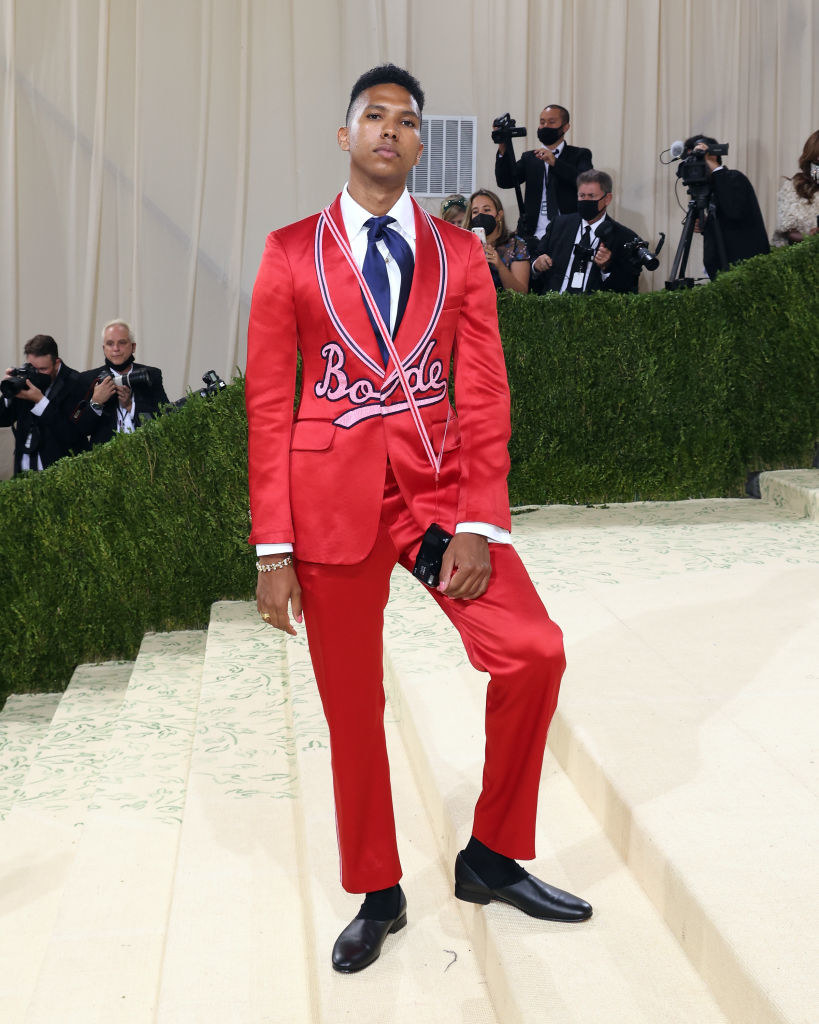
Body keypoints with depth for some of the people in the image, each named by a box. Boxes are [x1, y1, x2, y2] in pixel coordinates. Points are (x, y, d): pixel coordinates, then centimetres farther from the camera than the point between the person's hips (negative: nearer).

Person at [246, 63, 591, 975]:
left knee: (533, 652, -13)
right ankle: (377, 896, 27)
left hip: (438, 485, 1)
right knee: (352, 706, 5)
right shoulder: (292, 252, 4)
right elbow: (267, 404, 0)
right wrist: (273, 548, -5)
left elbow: (485, 395, 2)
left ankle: (491, 859, 11)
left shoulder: (459, 254, 8)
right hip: (332, 496, -1)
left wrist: (479, 526, -9)